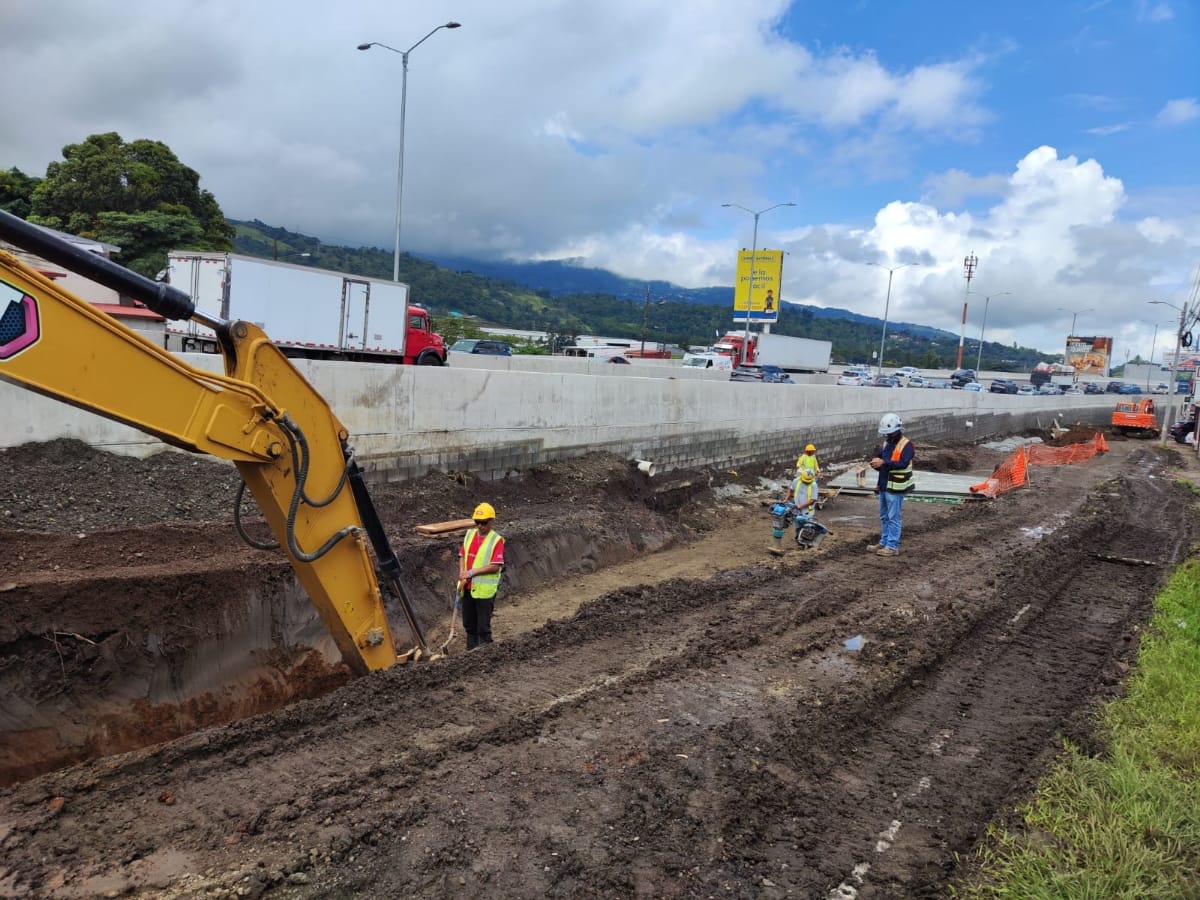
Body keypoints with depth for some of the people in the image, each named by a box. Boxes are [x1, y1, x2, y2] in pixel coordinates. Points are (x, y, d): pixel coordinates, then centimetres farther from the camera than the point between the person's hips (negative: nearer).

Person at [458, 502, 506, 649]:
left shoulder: (496, 540, -10)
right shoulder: (470, 534, 8)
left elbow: (496, 566, -16)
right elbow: (462, 555, 13)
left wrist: (472, 572, -18)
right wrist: (462, 572, -5)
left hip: (485, 590, -6)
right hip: (467, 587, 6)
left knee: (483, 627, 0)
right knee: (469, 625, 17)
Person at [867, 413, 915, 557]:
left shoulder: (906, 445, -12)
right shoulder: (887, 443, 13)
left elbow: (903, 463, -25)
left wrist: (883, 462, -30)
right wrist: (876, 464, -1)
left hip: (895, 488, -8)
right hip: (884, 486, 8)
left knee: (894, 518, -3)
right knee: (884, 517, 15)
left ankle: (893, 547, 2)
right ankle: (884, 543, 23)